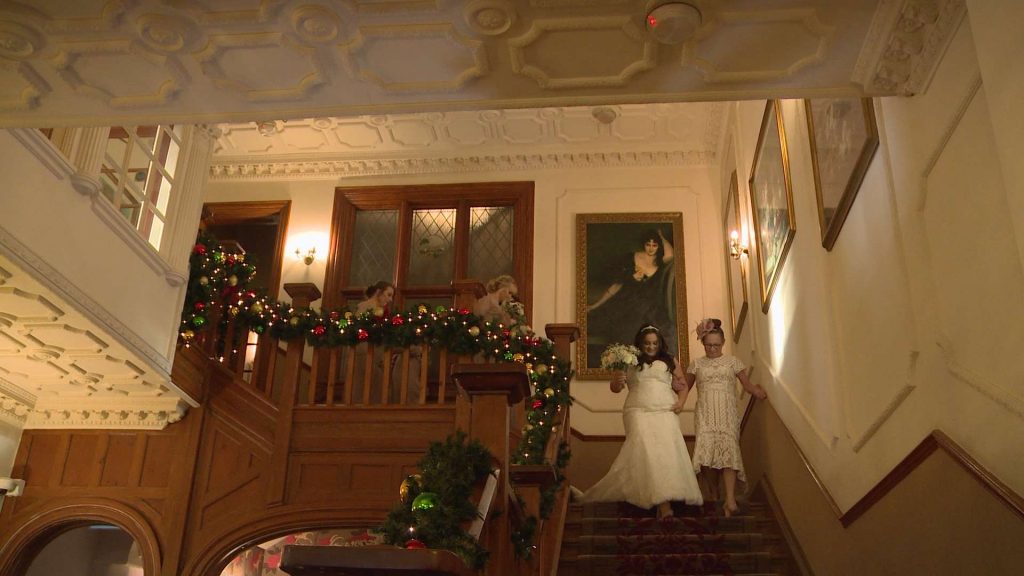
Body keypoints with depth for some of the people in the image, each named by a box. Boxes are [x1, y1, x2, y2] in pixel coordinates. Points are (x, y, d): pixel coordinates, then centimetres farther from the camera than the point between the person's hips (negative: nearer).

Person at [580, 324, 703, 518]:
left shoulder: (670, 361, 17)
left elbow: (683, 385, 20)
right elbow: (615, 388, 9)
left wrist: (681, 401, 0)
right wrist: (617, 381, -14)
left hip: (665, 413, 2)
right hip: (639, 412, -2)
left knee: (668, 451, -16)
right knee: (647, 451, -19)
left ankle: (665, 499, -16)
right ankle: (662, 502, -25)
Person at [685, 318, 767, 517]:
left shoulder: (732, 362, 11)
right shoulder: (697, 364, 12)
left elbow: (748, 385, 14)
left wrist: (760, 393, -2)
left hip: (727, 414, 0)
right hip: (706, 415, 1)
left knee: (728, 451, -16)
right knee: (708, 452, -13)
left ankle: (730, 500, -25)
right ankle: (714, 497, 4)